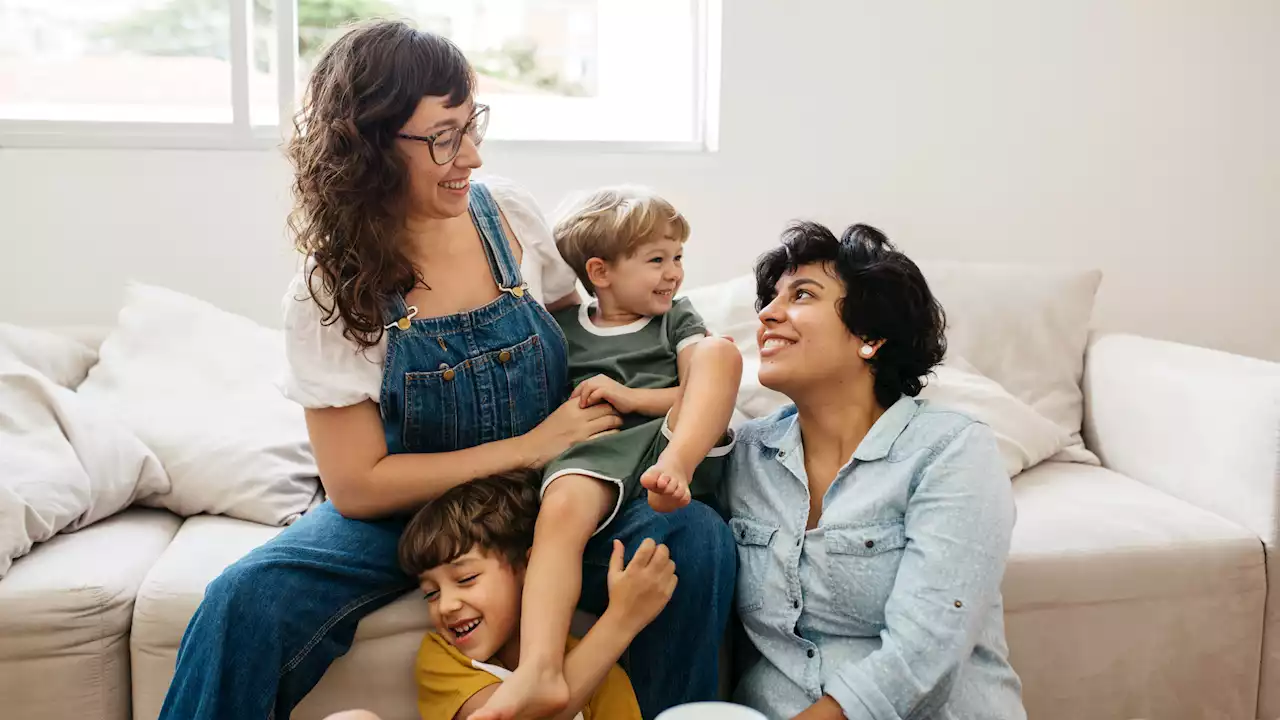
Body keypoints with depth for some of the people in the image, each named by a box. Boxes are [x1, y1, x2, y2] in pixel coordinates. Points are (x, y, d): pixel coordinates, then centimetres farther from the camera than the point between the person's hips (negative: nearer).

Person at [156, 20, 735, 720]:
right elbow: (356, 486, -14)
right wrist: (528, 447, -20)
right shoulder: (328, 291, -14)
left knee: (698, 539, -23)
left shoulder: (510, 213, -7)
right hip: (399, 509, -2)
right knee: (244, 603, -29)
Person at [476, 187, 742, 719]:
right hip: (596, 453, -1)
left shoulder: (676, 317, 23)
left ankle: (672, 471, -38)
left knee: (718, 350, -20)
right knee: (560, 506, -35)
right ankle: (540, 672, -46)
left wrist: (630, 396, -2)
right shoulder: (562, 328, 20)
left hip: (677, 441, 1)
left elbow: (705, 391, 10)